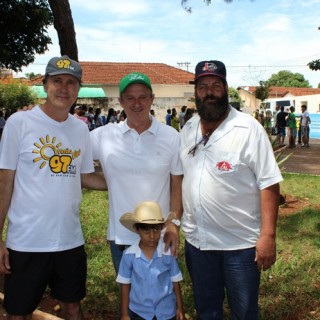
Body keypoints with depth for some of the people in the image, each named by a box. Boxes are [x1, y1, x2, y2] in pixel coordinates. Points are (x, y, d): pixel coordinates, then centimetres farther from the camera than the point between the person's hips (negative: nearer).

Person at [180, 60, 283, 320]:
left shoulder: (249, 129, -12)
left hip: (240, 242, -4)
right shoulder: (187, 130, 4)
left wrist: (268, 235, -19)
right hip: (196, 240, 5)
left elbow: (269, 183, -14)